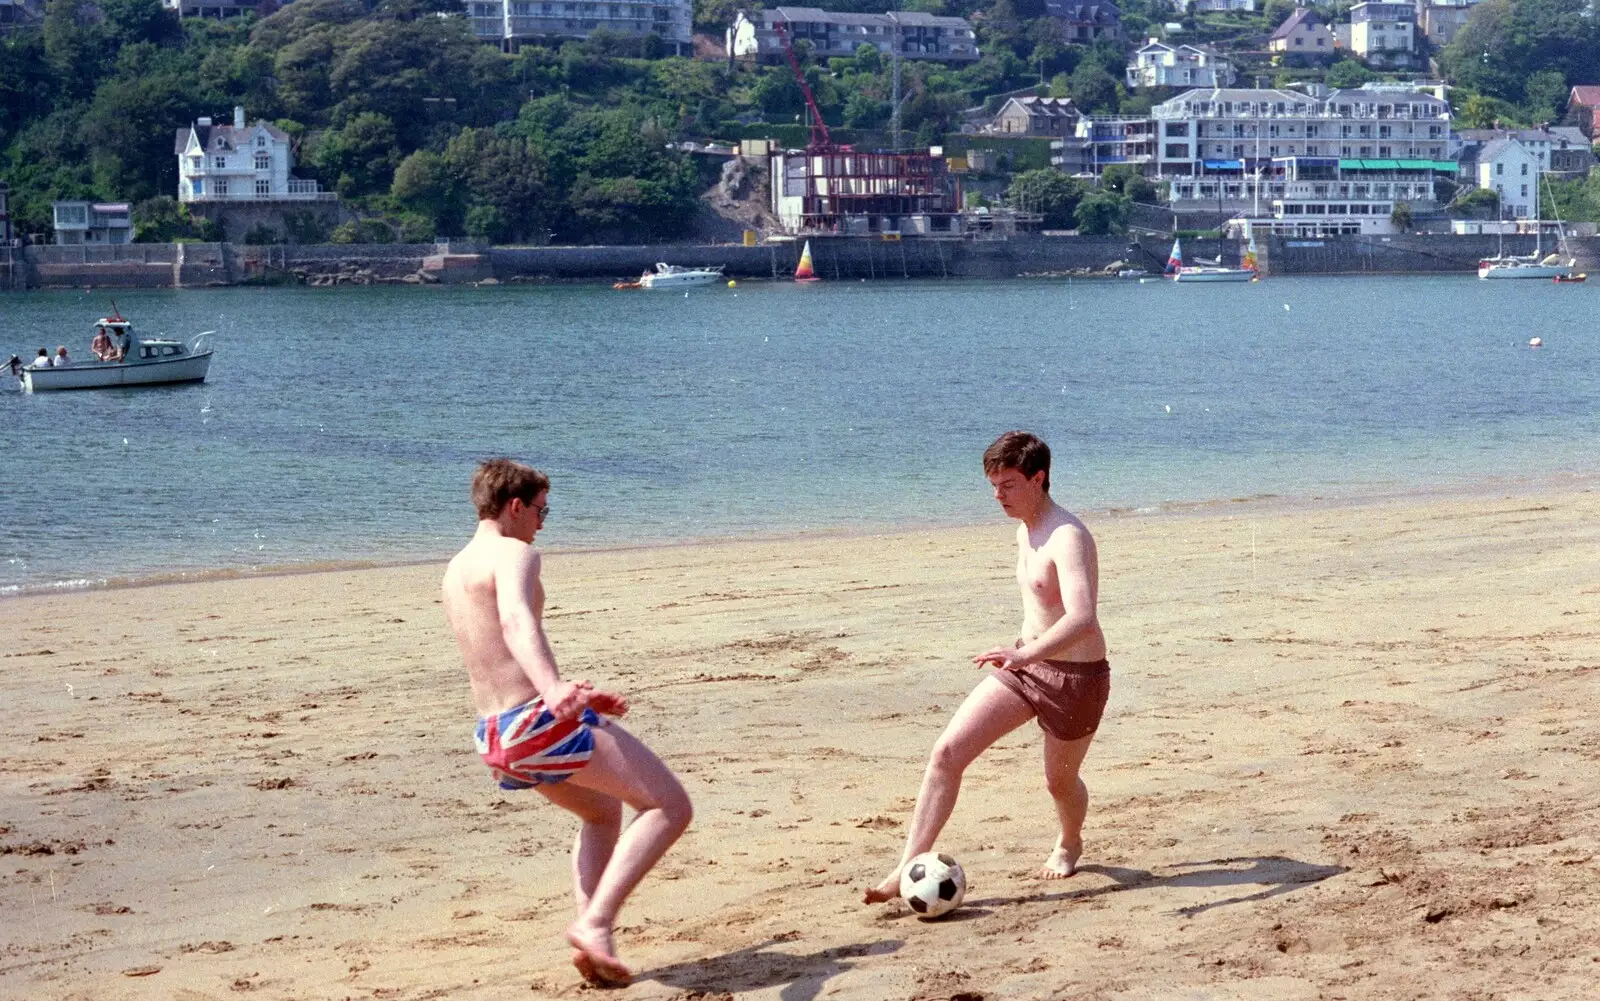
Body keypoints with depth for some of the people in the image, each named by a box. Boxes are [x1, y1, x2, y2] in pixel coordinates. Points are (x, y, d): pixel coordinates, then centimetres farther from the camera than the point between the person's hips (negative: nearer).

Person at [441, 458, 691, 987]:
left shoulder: (455, 571, 19)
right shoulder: (514, 554, -8)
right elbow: (518, 624, -30)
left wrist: (575, 698, 40)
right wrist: (556, 690, -47)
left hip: (495, 736, 9)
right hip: (542, 723, -9)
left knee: (602, 811, 32)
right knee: (670, 806, -3)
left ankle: (590, 934, 15)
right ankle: (595, 922, -15)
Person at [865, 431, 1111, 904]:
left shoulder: (1068, 537, -24)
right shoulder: (1025, 533, 6)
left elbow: (1082, 617, -40)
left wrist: (1026, 653, -53)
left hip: (1077, 677, -8)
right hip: (1027, 664, 8)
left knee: (1059, 781, 15)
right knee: (947, 751, -10)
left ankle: (1069, 844, 50)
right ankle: (909, 867, -11)